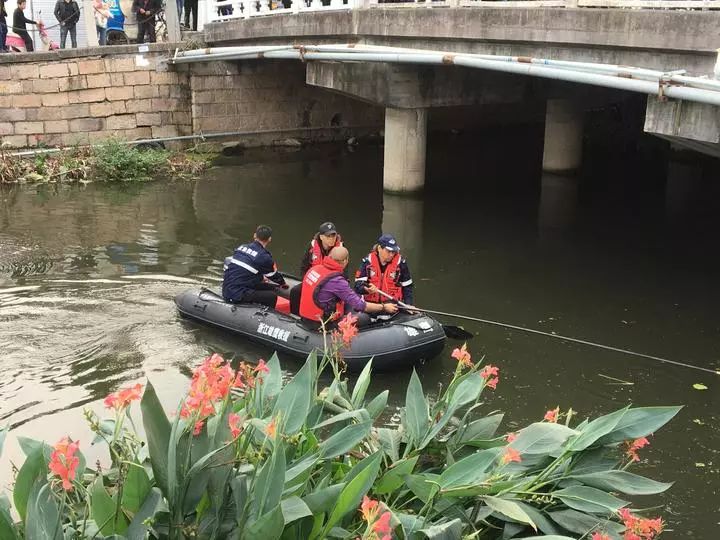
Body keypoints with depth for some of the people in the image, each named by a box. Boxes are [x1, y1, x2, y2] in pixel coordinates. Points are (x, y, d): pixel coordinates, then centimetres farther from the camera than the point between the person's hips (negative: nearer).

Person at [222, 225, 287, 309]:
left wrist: (261, 278, 45)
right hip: (238, 295, -8)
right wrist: (283, 284, 31)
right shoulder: (264, 256, -10)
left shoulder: (242, 247, 12)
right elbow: (274, 275, 9)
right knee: (273, 296, -10)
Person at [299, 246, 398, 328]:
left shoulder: (314, 268, -2)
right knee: (364, 318, 1)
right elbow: (360, 305, -20)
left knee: (349, 306, 22)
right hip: (323, 323, -8)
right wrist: (384, 307, -8)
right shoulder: (336, 280, -25)